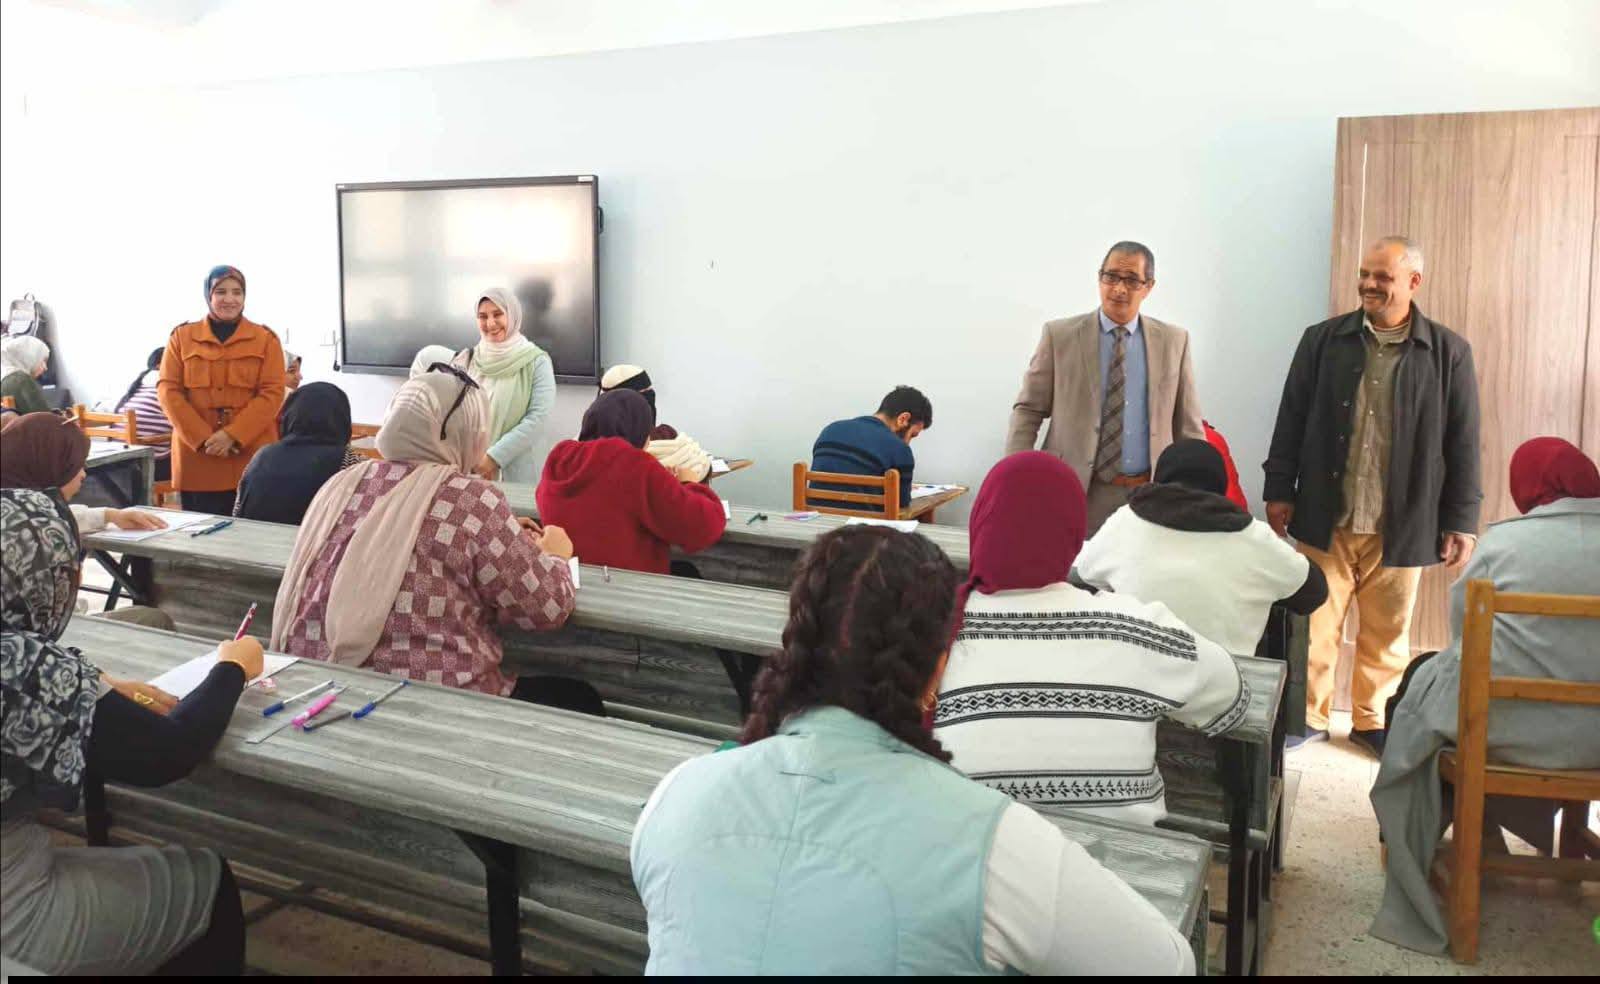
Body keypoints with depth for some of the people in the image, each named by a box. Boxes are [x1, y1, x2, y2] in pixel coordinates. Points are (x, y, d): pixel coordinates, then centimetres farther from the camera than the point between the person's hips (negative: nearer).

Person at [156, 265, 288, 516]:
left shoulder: (266, 339, 7)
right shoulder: (182, 337, 10)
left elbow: (272, 394, -2)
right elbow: (168, 391, 3)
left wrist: (232, 435, -14)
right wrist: (203, 438, -10)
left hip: (251, 458, -1)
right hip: (197, 457, 1)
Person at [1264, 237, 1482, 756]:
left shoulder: (1449, 352, 0)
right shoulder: (1322, 340, 2)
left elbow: (1463, 444, 1)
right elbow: (1291, 421, 4)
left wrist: (1462, 521, -1)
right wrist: (1279, 491, 1)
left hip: (1401, 524, 0)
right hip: (1326, 517, 0)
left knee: (1386, 633, 12)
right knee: (1316, 625, 7)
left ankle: (1374, 721, 28)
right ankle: (1309, 715, 22)